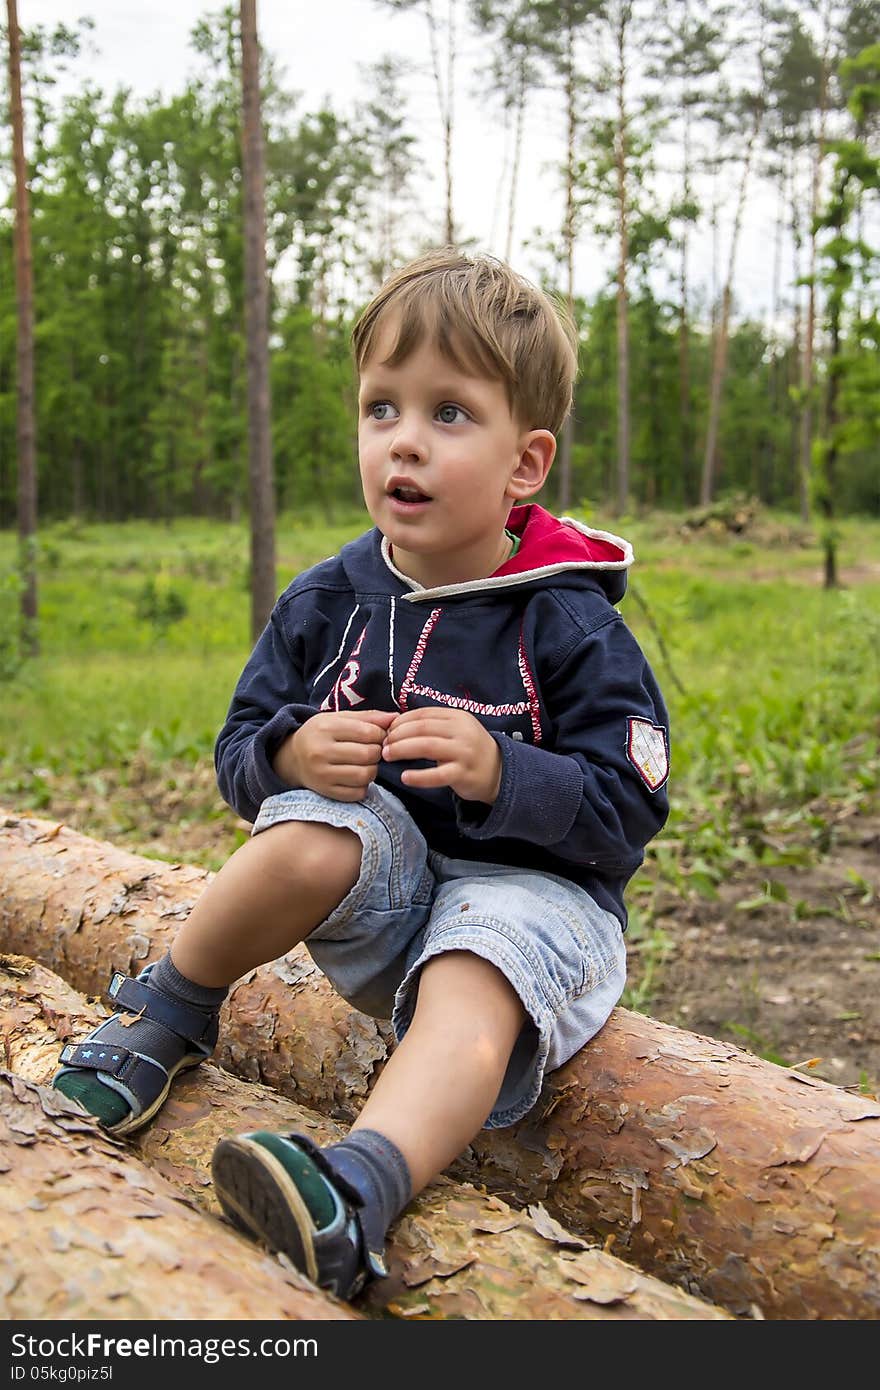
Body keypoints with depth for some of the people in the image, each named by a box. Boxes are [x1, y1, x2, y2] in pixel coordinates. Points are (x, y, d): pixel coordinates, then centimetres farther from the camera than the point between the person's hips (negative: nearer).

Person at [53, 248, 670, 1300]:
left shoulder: (568, 625, -12)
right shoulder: (327, 603, -2)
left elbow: (627, 810, -13)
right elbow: (239, 752, 3)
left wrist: (499, 771, -32)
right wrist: (291, 754, -22)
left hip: (529, 883, -2)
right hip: (385, 894, 3)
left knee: (469, 1008, -34)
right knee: (309, 834, -29)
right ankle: (170, 1008, -5)